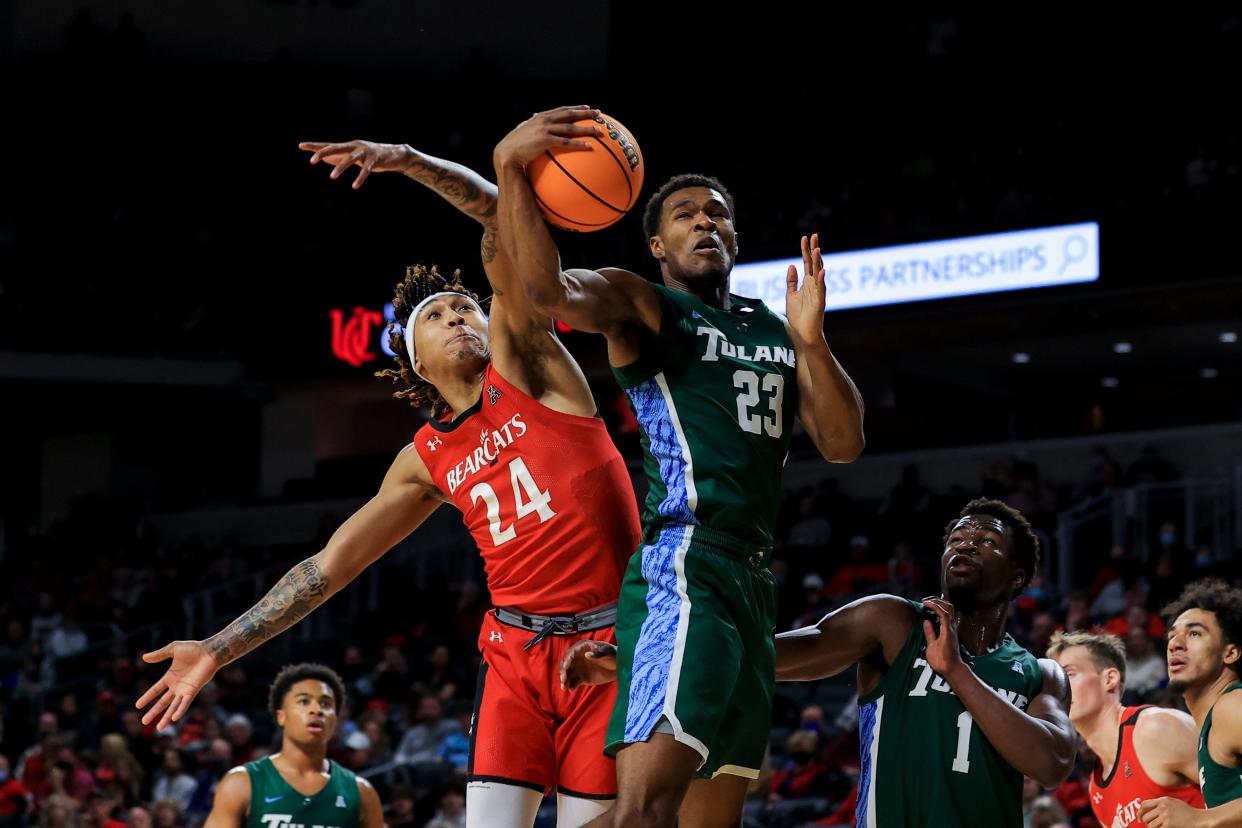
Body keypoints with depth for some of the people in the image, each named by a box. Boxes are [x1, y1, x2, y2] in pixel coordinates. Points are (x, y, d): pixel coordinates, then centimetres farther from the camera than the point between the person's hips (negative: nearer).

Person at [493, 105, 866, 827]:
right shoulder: (642, 305, 3)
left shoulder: (777, 332, 22)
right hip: (683, 568, -8)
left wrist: (810, 342, -4)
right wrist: (511, 169, -32)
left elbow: (844, 445, 12)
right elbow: (550, 289, -19)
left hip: (755, 580, 8)